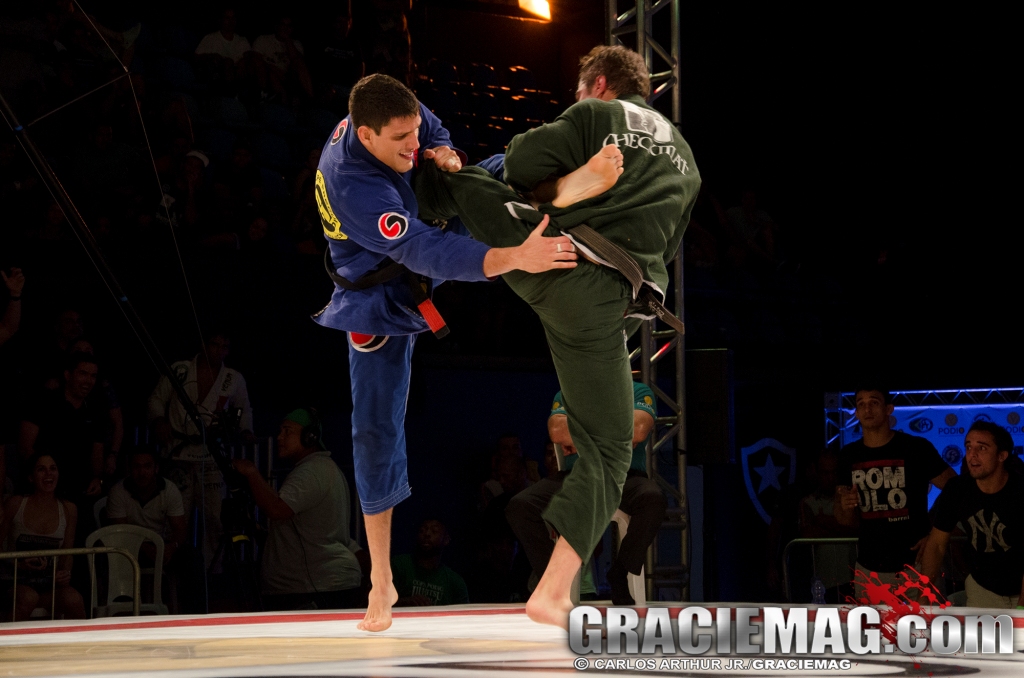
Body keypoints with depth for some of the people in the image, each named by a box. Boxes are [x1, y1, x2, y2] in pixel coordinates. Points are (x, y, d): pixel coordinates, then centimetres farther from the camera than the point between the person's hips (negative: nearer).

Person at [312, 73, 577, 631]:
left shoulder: (384, 120, -18)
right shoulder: (355, 189, -40)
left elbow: (434, 134, 5)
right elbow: (424, 252, -48)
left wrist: (445, 155, -19)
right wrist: (515, 258, -59)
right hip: (382, 302, -7)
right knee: (377, 429, -3)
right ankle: (381, 585, 5)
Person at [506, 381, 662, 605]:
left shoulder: (638, 392, 13)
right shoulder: (566, 395, 19)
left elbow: (637, 431, -8)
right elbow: (557, 432, -2)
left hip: (625, 475, -2)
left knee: (653, 498, -37)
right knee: (519, 505, -24)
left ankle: (619, 574, -18)